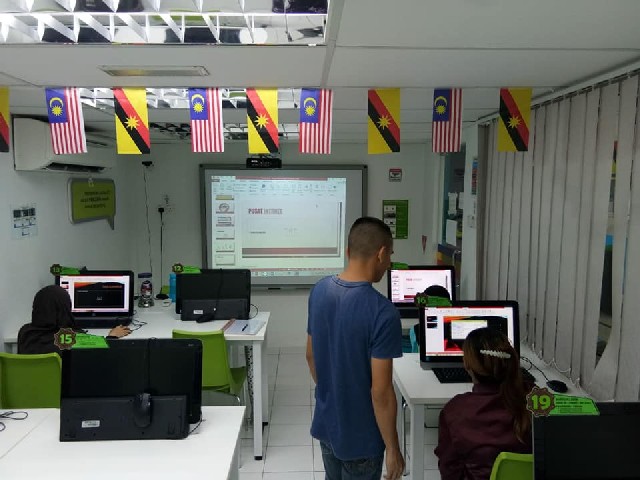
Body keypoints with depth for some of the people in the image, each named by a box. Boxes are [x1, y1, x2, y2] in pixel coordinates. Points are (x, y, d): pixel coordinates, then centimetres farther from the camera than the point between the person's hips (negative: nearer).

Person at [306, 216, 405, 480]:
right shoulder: (382, 312, -28)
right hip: (360, 436, -6)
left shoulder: (319, 290, -7)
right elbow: (380, 391, -24)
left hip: (325, 422, 6)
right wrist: (392, 448, -11)